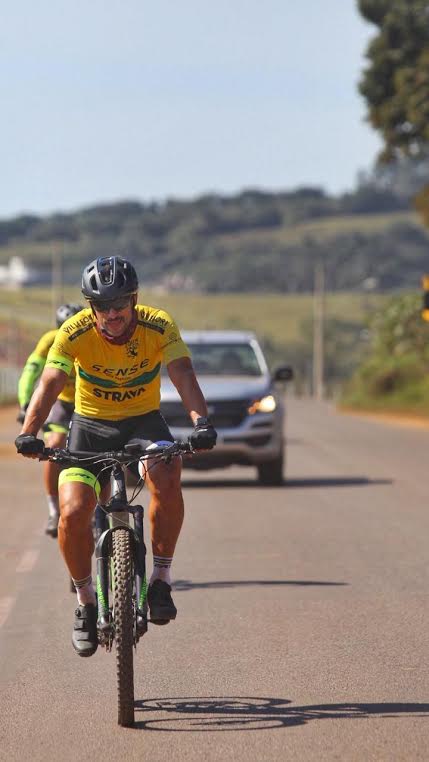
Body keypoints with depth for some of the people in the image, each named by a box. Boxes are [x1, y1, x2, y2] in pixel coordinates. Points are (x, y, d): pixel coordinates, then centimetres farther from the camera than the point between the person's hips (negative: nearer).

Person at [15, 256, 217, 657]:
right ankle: (85, 603, 3)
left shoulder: (159, 326, -19)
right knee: (73, 513, -21)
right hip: (90, 426, 0)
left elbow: (183, 375, -31)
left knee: (166, 480, -33)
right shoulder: (74, 333, -19)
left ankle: (161, 579, -16)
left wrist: (201, 421, -50)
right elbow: (49, 384, -29)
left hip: (144, 420, 0)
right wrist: (28, 433, -47)